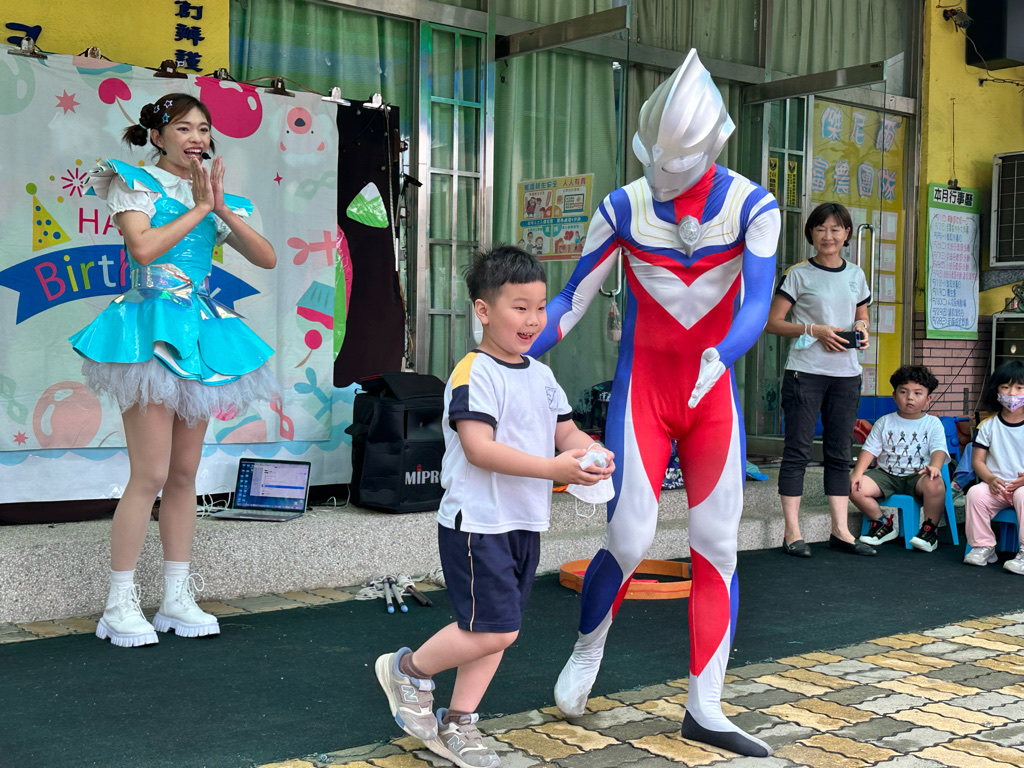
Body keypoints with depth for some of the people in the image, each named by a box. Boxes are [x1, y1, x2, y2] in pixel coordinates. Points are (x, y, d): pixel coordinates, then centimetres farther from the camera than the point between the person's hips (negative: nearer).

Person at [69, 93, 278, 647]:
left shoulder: (214, 196, 16)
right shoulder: (137, 184, 0)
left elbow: (266, 258, 7)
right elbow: (143, 248, -19)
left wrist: (223, 210, -5)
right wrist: (198, 208, -10)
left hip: (198, 332, 6)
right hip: (151, 330, -6)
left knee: (184, 474, 9)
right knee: (150, 475, -10)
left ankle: (176, 598, 17)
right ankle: (120, 605, 1)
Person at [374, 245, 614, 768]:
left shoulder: (541, 376, 12)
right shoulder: (474, 374, -15)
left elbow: (567, 432, 14)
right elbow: (478, 447, -24)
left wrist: (592, 453, -10)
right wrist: (551, 469, -30)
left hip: (525, 524, 8)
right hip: (477, 524, -8)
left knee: (495, 630, 12)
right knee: (494, 629, -11)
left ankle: (457, 724, 25)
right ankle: (409, 669, 13)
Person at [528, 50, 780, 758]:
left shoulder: (752, 207, -7)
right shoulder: (624, 207, -7)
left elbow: (756, 307, -17)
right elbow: (571, 301, -3)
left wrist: (718, 358, -38)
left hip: (713, 395, 2)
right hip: (641, 391, -2)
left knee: (718, 546, 4)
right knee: (629, 542, -10)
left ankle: (705, 710, 15)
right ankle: (587, 650, 21)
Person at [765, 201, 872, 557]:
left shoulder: (856, 275, 13)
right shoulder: (799, 274, -2)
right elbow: (773, 322, -4)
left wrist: (861, 330, 1)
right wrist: (814, 330, -15)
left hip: (846, 374, 5)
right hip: (805, 371, -5)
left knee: (840, 452, 9)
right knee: (798, 450, -3)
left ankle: (840, 530, 15)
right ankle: (791, 532, 2)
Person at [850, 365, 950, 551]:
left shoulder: (933, 424, 5)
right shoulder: (885, 422, 10)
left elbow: (939, 450, -9)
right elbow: (869, 449, 4)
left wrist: (934, 466, -33)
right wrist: (857, 472, -13)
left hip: (917, 475, -2)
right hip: (886, 474, 2)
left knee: (935, 484, -37)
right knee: (854, 486, -21)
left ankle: (930, 529, -11)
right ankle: (883, 524, 1)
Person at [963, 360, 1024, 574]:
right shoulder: (988, 426, 8)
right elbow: (977, 460, 6)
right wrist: (990, 479, -15)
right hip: (995, 486, 3)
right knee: (975, 493, -27)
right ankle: (983, 547, -12)